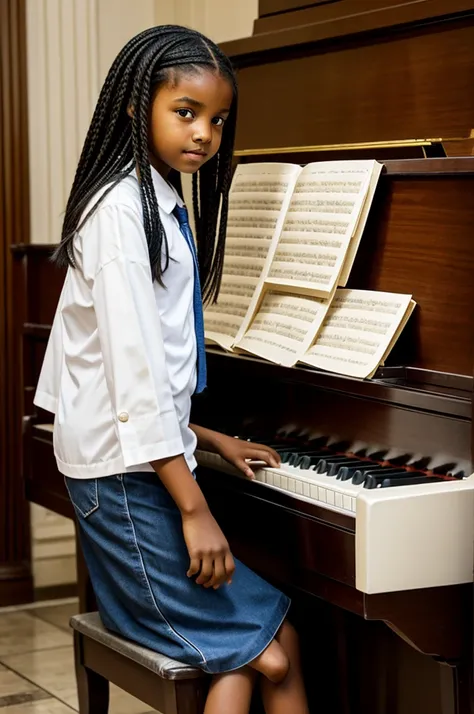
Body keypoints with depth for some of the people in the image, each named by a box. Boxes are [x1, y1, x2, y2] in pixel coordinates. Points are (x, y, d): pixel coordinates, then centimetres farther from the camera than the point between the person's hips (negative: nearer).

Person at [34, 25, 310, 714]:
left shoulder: (159, 204, 16)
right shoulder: (121, 207, -15)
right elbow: (133, 369, -21)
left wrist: (211, 439, 18)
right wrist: (194, 507, -21)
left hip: (145, 464, 9)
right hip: (125, 477, -9)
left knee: (243, 652, 2)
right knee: (272, 654, -7)